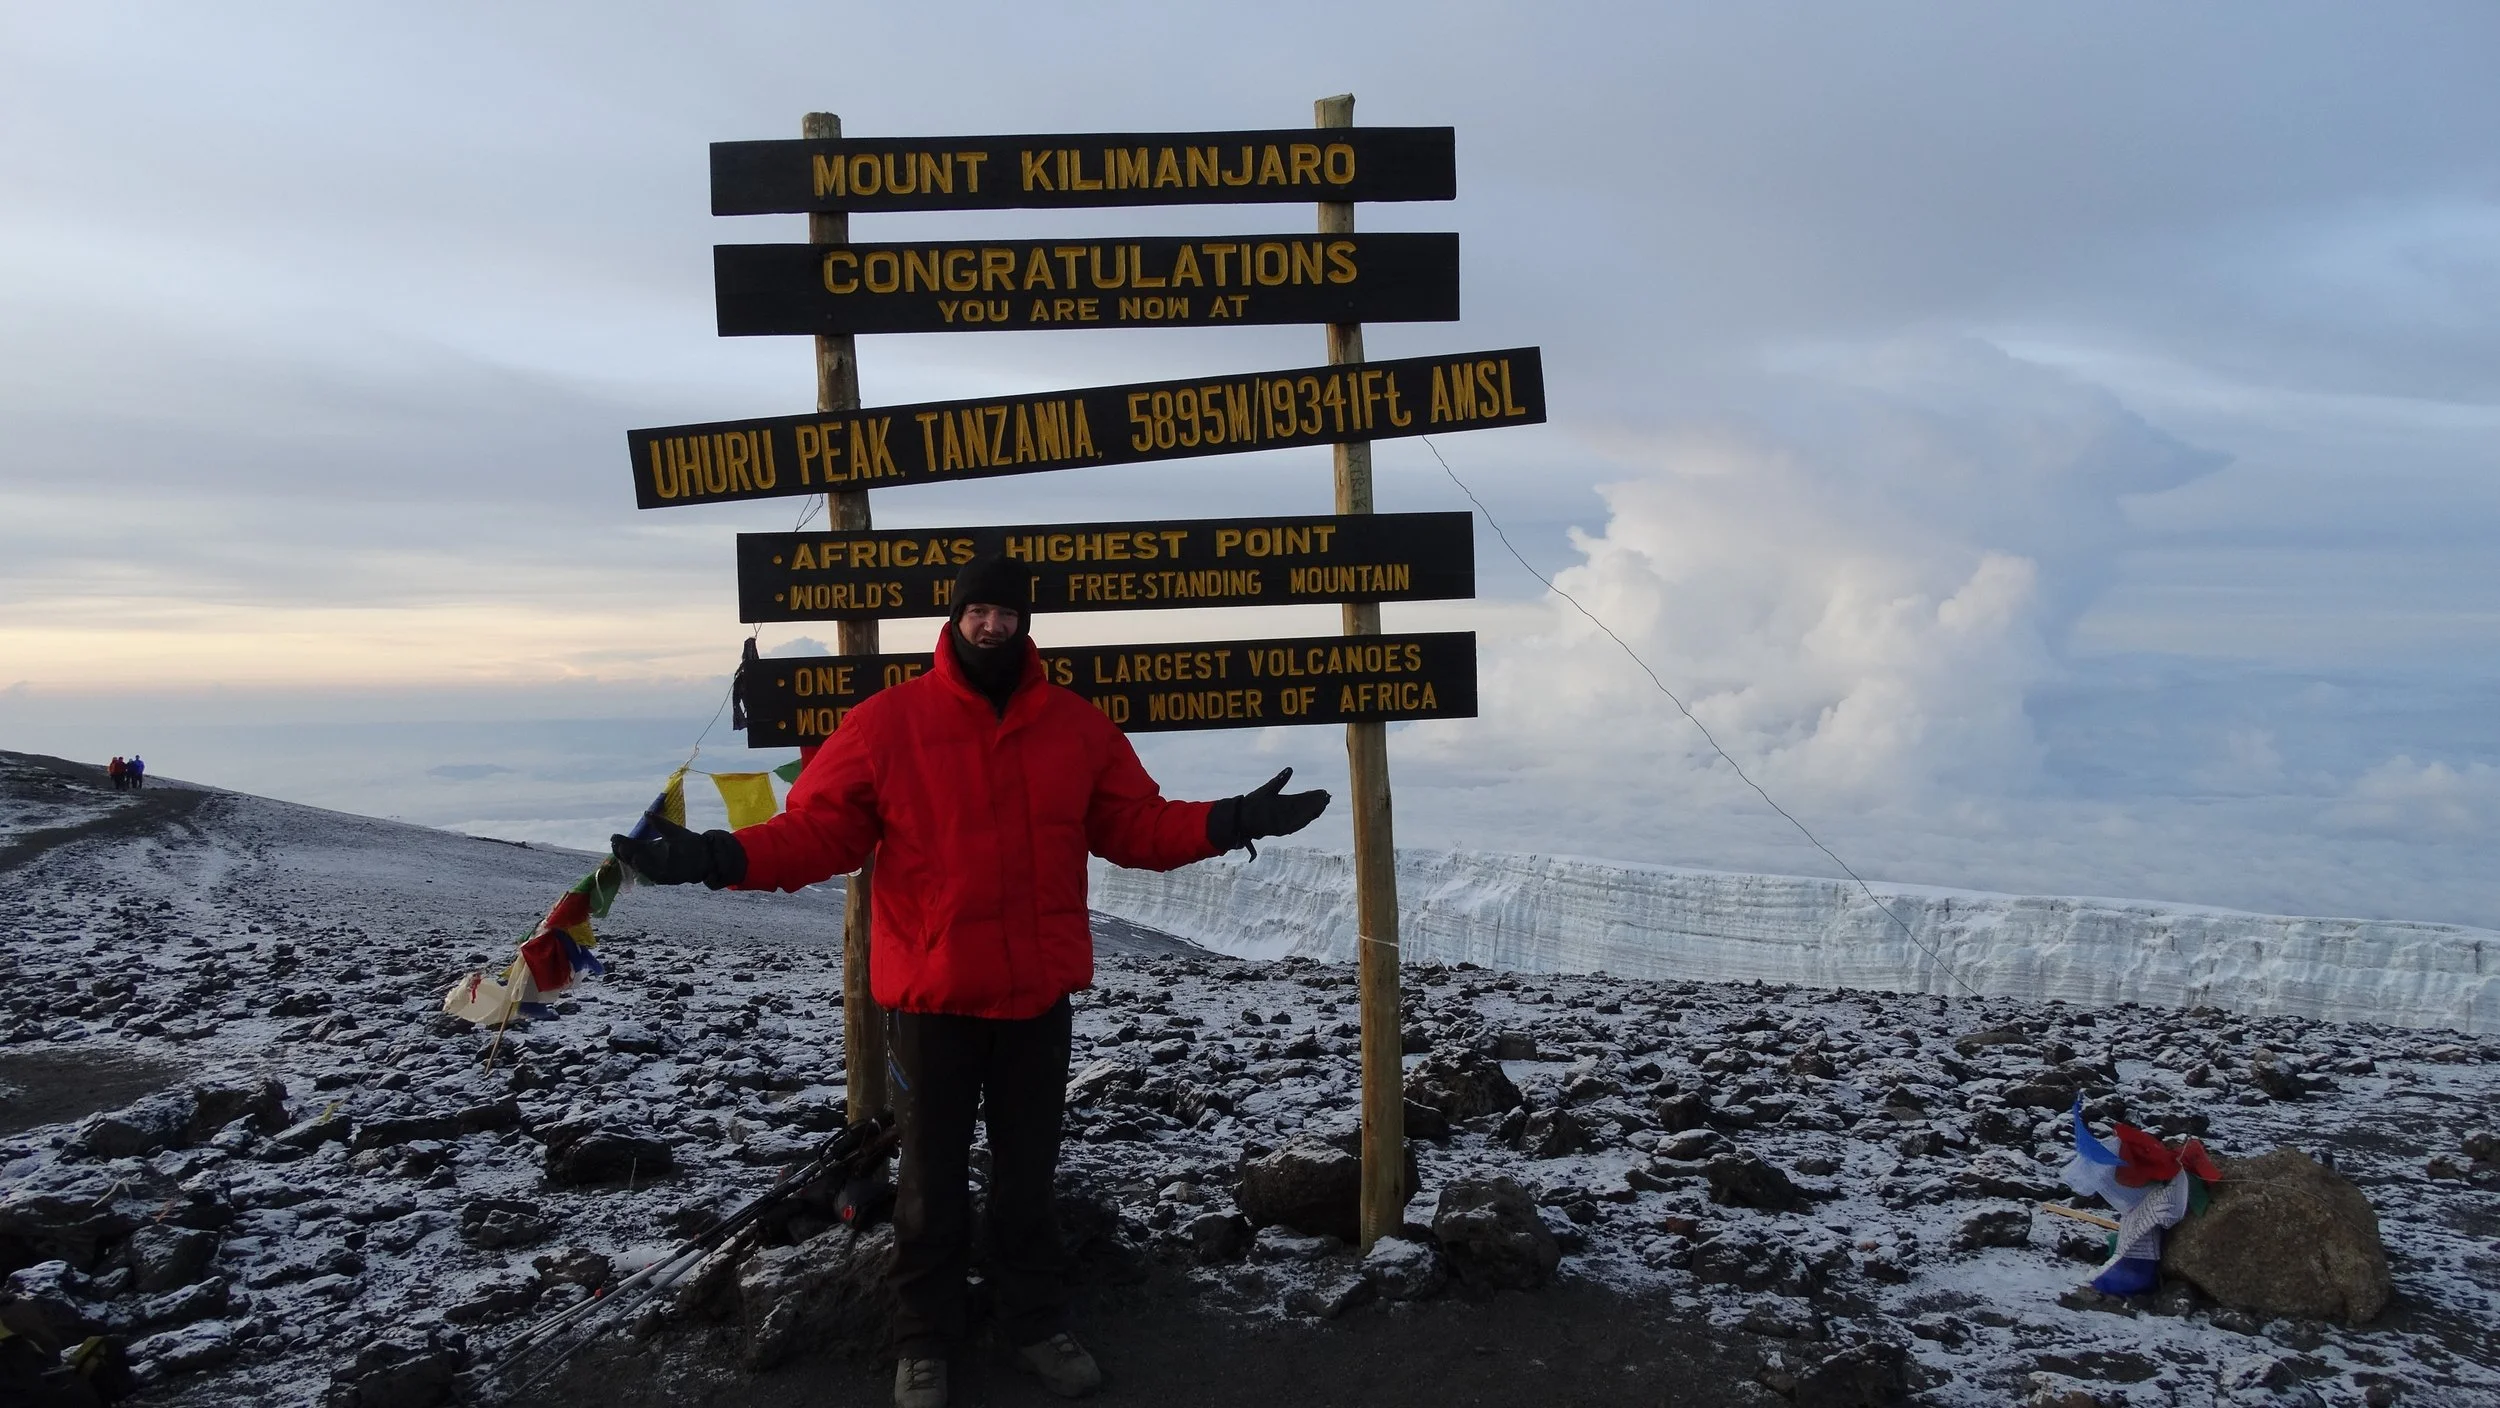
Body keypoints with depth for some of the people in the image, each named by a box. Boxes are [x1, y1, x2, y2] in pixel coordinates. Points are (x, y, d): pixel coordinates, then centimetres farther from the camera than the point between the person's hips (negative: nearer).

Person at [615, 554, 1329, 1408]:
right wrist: (723, 859, -24)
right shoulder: (887, 721, -9)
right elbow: (817, 830, -9)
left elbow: (1134, 827, 7)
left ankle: (1036, 1322, 33)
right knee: (933, 1177, 11)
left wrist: (1226, 824, -6)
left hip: (1039, 993, 3)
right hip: (932, 995, -3)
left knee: (1029, 1170, 16)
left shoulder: (1078, 725, 2)